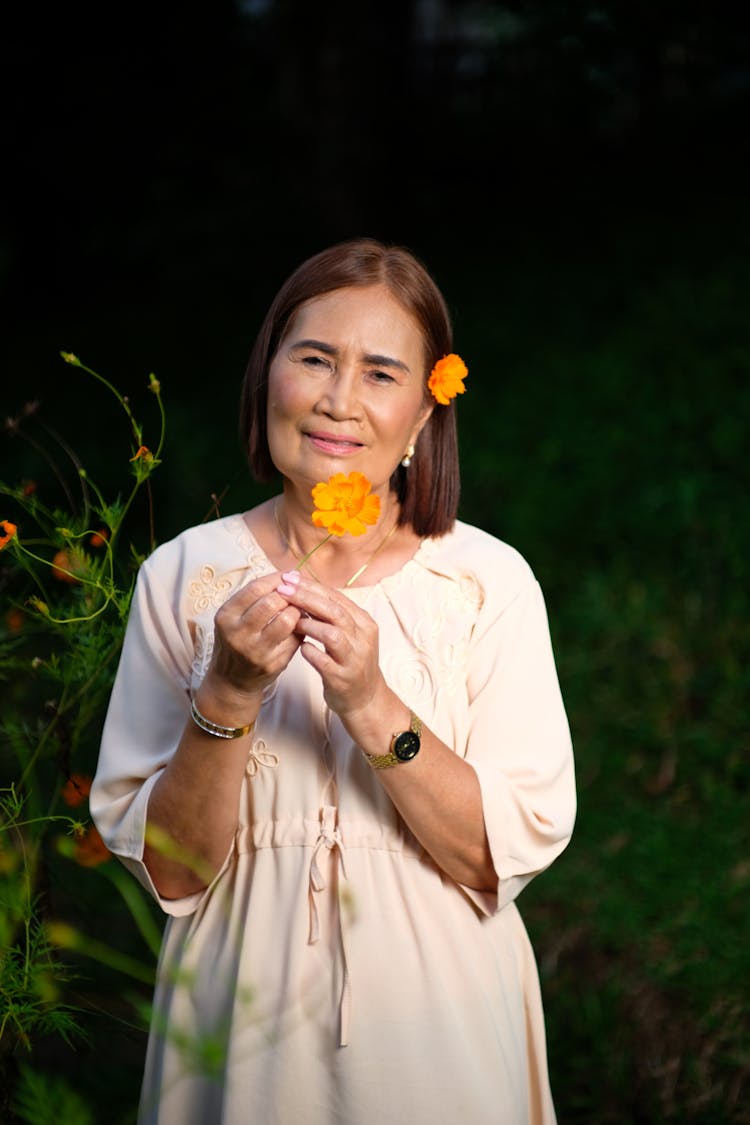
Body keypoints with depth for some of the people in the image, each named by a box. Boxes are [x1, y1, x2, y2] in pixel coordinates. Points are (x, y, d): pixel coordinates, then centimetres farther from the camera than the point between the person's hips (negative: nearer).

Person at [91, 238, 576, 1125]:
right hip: (241, 1029, 1)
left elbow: (511, 857, -13)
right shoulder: (183, 576, -7)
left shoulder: (488, 581, -10)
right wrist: (227, 699, -22)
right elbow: (166, 871, -8)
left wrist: (372, 705, -25)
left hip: (437, 1035, -1)